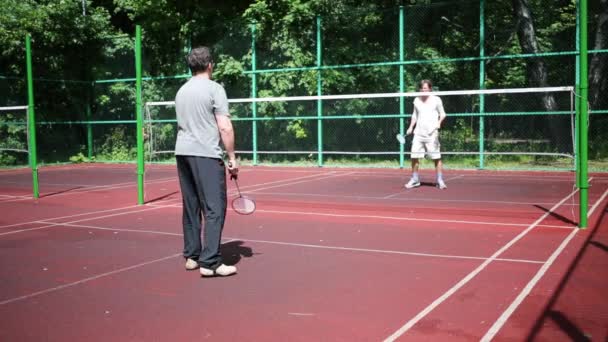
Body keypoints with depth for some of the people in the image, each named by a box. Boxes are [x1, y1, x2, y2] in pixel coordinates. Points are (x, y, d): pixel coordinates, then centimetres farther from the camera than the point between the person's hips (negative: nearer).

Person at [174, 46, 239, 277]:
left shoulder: (181, 91, 16)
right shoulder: (214, 89, -6)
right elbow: (225, 127, -11)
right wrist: (232, 157, -5)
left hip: (182, 153, 7)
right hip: (206, 154, -7)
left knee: (190, 207, 13)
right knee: (214, 209, -6)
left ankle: (191, 256, 18)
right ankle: (209, 262, -9)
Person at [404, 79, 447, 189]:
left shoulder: (436, 100, 0)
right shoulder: (416, 100, 12)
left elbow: (442, 114, 5)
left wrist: (439, 122, -13)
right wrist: (411, 127, 12)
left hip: (432, 133, -4)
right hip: (418, 133, 4)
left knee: (436, 157, -5)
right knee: (414, 157, 0)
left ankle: (440, 181, 4)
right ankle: (415, 180, 13)